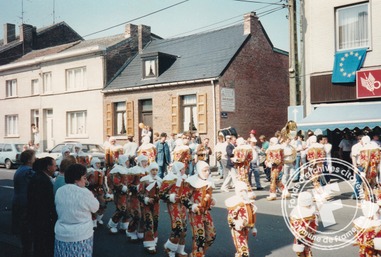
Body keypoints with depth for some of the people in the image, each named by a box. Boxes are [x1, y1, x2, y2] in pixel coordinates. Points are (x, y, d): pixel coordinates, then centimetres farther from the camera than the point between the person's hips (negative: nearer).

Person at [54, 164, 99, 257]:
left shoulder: (59, 191, -1)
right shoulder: (84, 193, -19)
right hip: (81, 236, -5)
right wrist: (90, 195, 10)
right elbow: (95, 207, -5)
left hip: (61, 235, 5)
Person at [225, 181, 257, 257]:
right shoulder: (234, 203, -16)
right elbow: (230, 217, -19)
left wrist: (253, 228, 20)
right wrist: (235, 224, -34)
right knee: (242, 248, -11)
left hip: (246, 229, 8)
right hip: (237, 230, -8)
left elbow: (253, 216, 19)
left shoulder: (250, 203, 9)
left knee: (244, 246, 19)